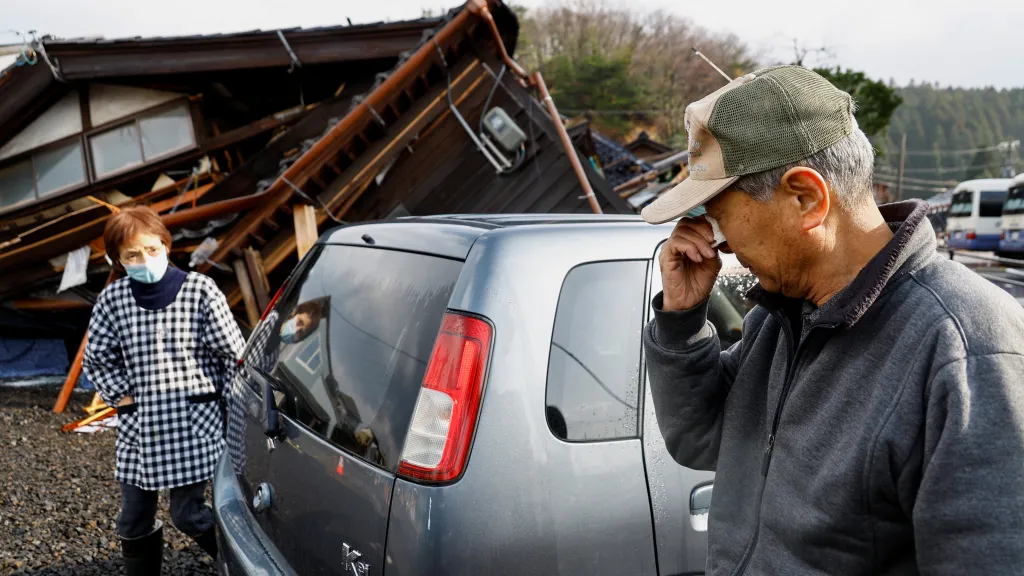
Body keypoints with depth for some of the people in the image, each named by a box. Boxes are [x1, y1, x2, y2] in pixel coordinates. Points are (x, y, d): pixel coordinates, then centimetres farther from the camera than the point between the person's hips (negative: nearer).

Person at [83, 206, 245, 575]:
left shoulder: (199, 291, -8)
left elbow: (232, 353, -5)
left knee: (188, 516, 1)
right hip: (137, 428, 4)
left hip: (193, 424, -4)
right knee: (134, 522, 12)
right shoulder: (112, 299, 0)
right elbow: (97, 359, 11)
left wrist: (216, 400, -2)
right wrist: (122, 398, 2)